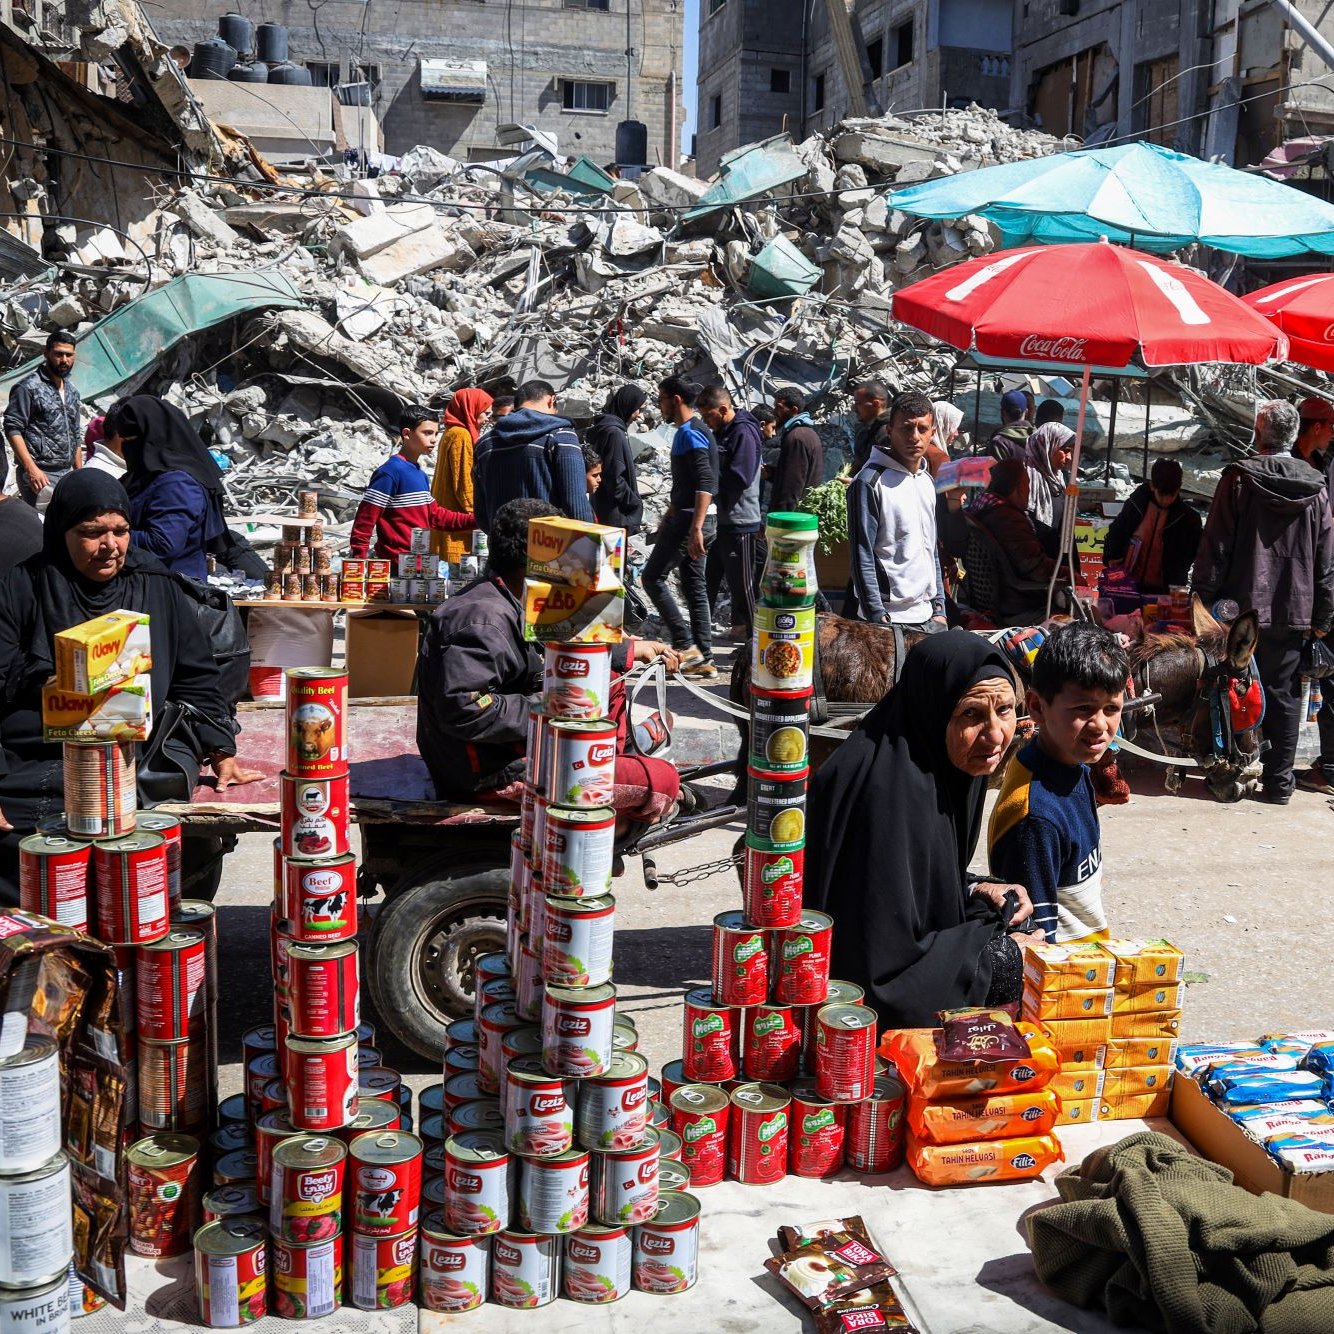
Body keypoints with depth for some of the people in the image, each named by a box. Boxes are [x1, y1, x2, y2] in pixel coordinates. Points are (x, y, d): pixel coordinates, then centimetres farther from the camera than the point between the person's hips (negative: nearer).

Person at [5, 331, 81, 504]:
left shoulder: (72, 392, 18)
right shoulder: (28, 387, -5)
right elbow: (13, 429, -11)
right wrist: (31, 468, -20)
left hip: (67, 473, 7)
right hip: (39, 473, -7)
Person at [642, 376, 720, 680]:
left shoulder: (689, 433, -14)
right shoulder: (693, 431, 17)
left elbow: (706, 483, -24)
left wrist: (695, 528, -29)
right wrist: (669, 517, 31)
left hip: (692, 519, -10)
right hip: (693, 518, 10)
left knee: (653, 578, -4)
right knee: (694, 585, 10)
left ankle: (685, 646, -6)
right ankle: (703, 659, 11)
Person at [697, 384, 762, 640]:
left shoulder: (744, 433, -17)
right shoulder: (719, 432, 12)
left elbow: (740, 478, -25)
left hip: (738, 520, -9)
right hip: (718, 517, 9)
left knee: (740, 579, 2)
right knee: (709, 574, 15)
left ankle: (747, 628, 14)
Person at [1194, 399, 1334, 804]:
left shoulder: (1239, 479, -8)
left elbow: (1215, 546, -9)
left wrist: (1205, 598, -2)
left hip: (1243, 607, -2)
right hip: (1294, 612, 3)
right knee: (1284, 696, 9)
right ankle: (1279, 782, 12)